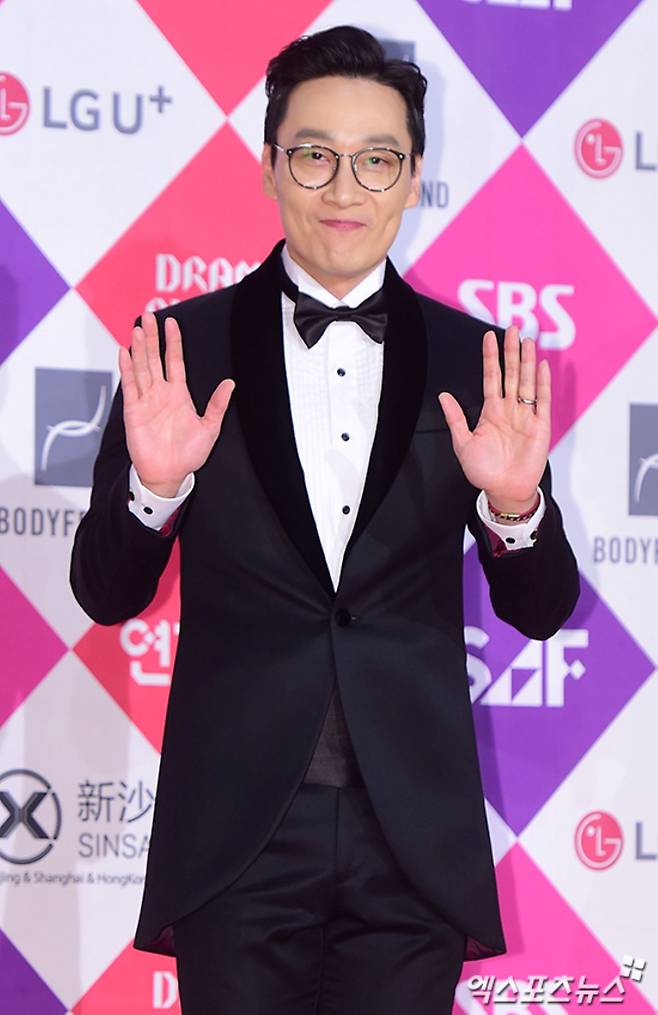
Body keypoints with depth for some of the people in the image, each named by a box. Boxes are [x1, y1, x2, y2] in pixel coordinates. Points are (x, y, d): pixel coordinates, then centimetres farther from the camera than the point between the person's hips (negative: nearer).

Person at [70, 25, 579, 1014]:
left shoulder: (474, 364, 3)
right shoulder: (183, 347, 0)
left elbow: (541, 609, 6)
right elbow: (106, 595, 3)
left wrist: (514, 507, -15)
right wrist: (152, 486, -17)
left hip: (414, 835, 1)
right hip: (238, 833, -1)